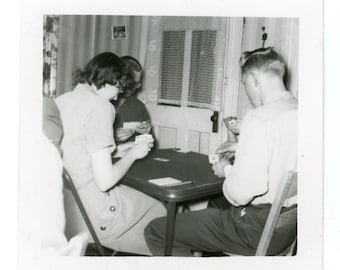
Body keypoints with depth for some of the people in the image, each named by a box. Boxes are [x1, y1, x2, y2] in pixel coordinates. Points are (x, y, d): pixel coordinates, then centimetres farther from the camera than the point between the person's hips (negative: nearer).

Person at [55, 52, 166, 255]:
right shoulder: (99, 105, -18)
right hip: (94, 217, -8)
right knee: (165, 215, 13)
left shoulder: (60, 101, 6)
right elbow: (105, 181, -21)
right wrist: (133, 153, -4)